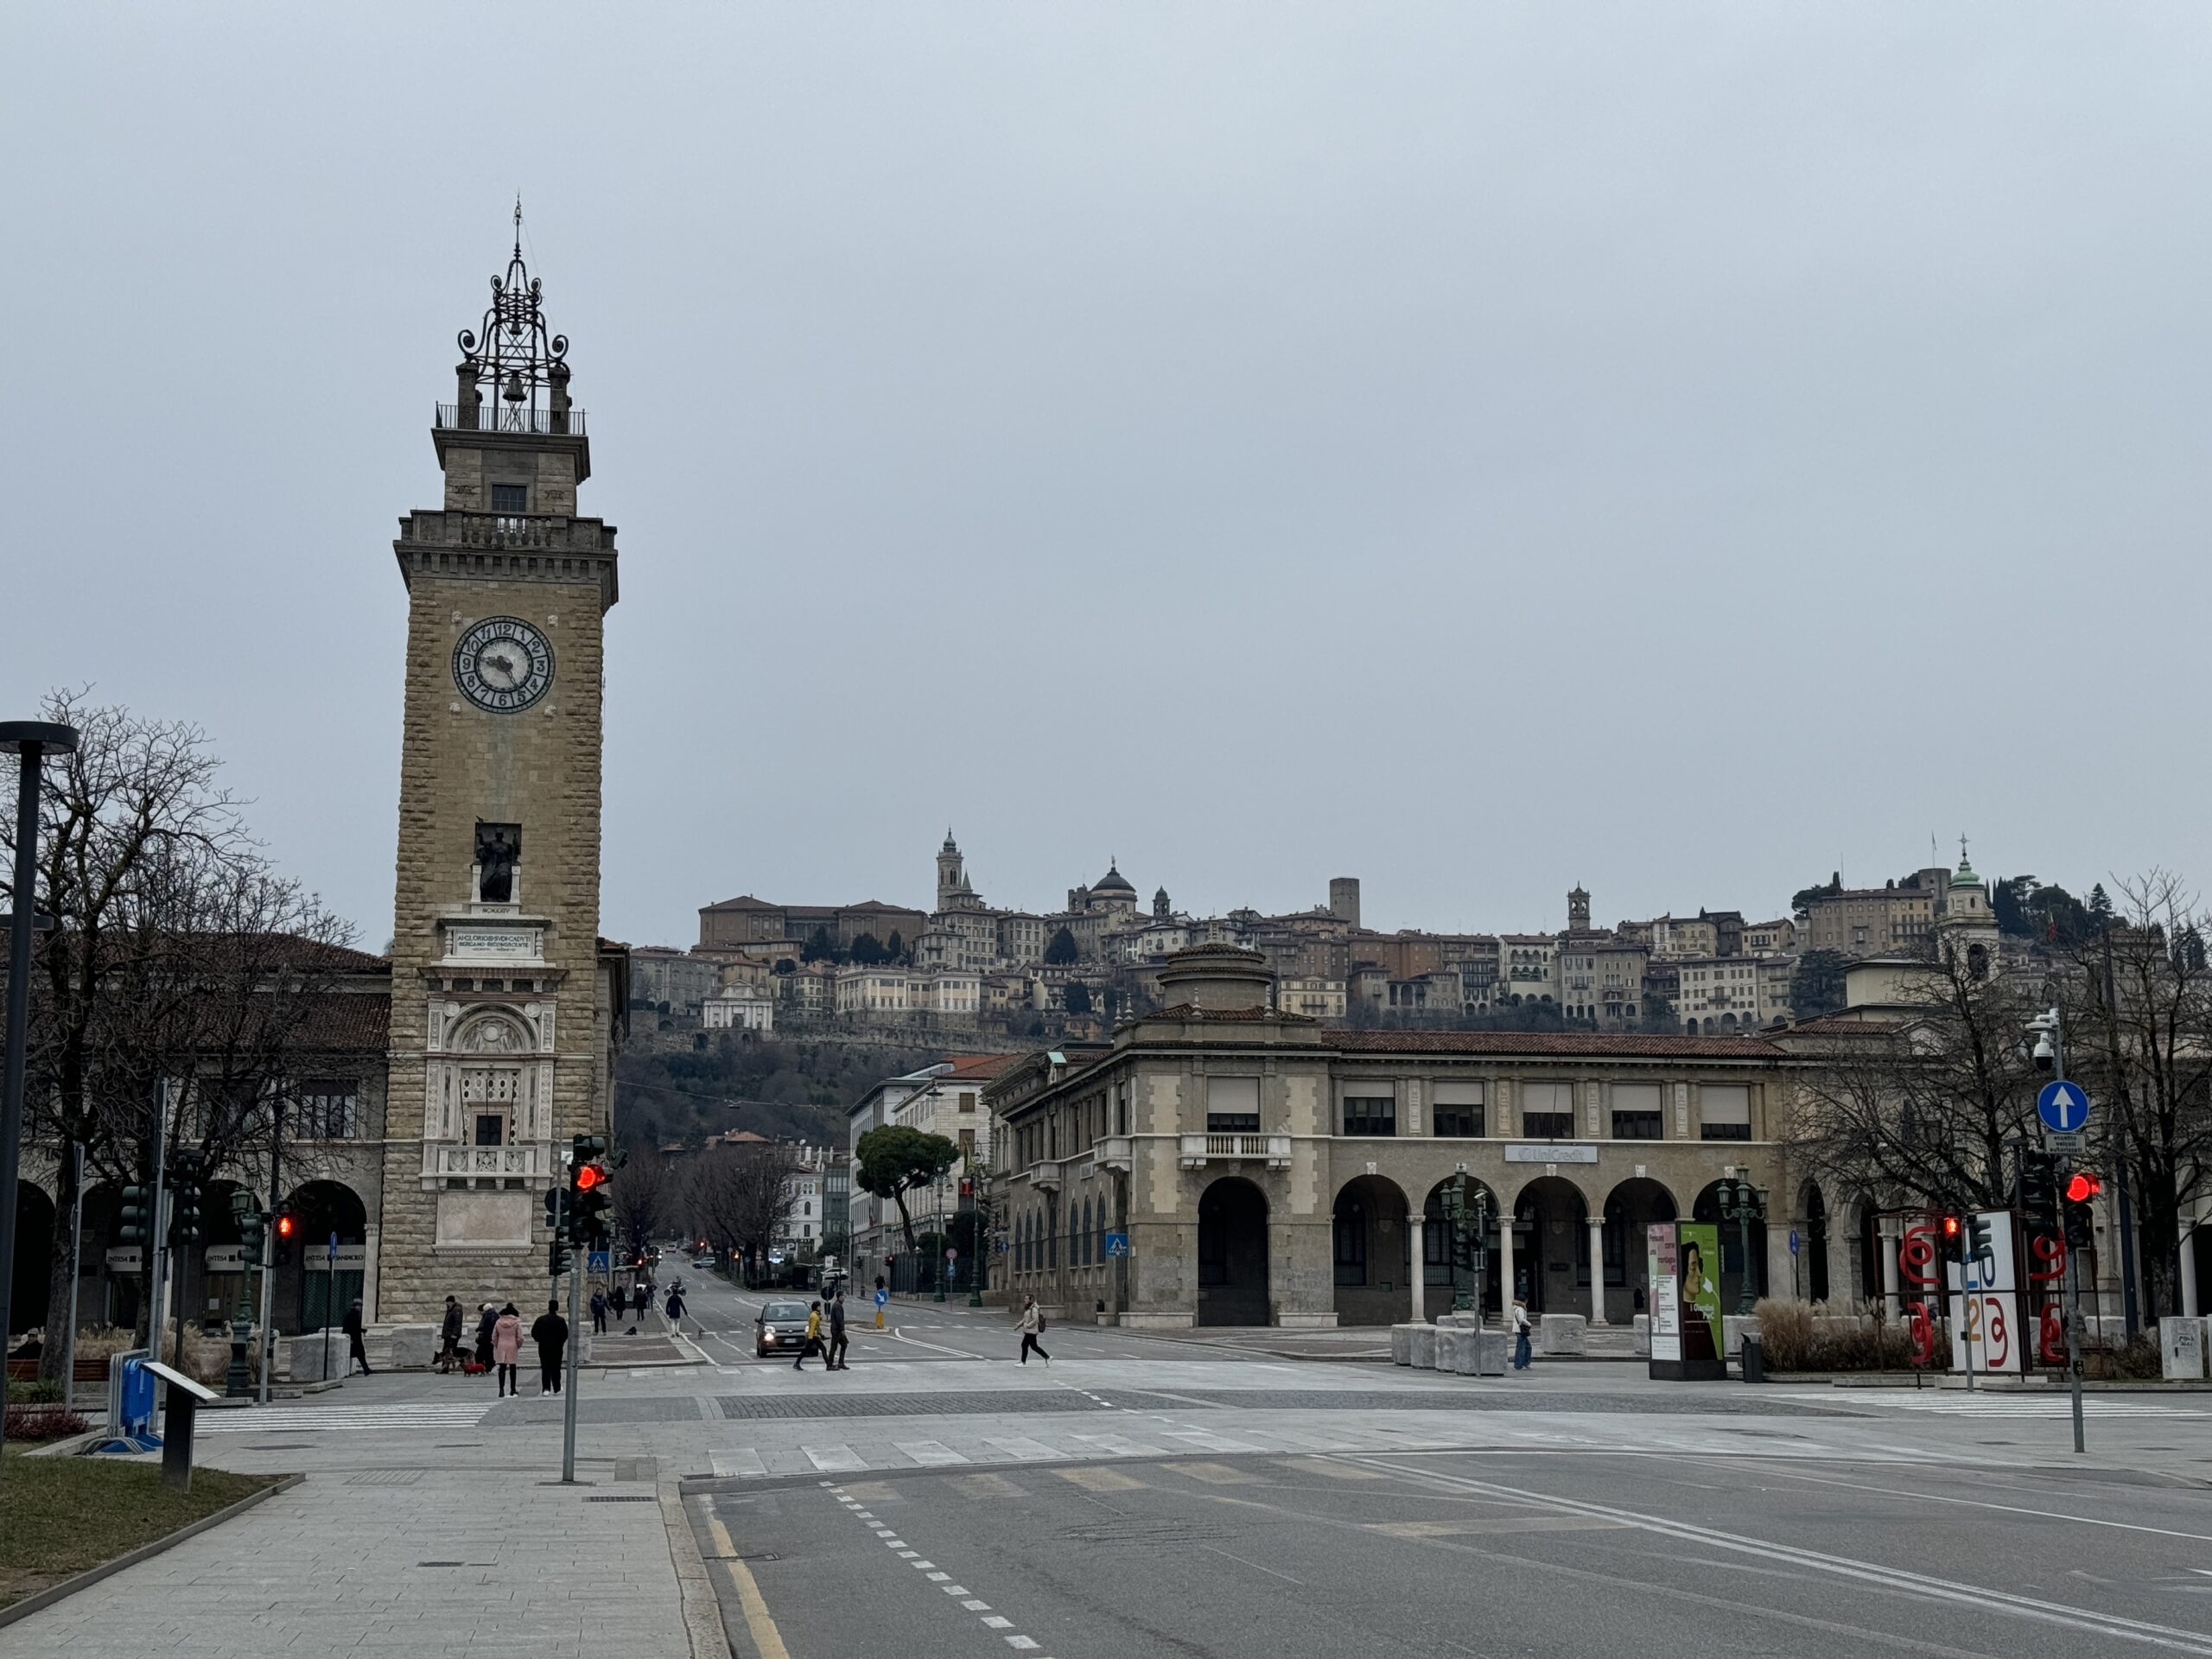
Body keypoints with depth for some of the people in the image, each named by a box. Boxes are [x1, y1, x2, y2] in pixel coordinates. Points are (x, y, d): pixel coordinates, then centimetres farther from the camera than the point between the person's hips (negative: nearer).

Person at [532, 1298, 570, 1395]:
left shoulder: (541, 1319, -2)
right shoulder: (561, 1321, -7)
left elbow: (533, 1333, 0)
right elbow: (566, 1334, -5)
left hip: (544, 1347, 1)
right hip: (557, 1347, -1)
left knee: (545, 1368, 4)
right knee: (556, 1368, 9)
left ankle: (546, 1389, -5)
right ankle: (556, 1389, 13)